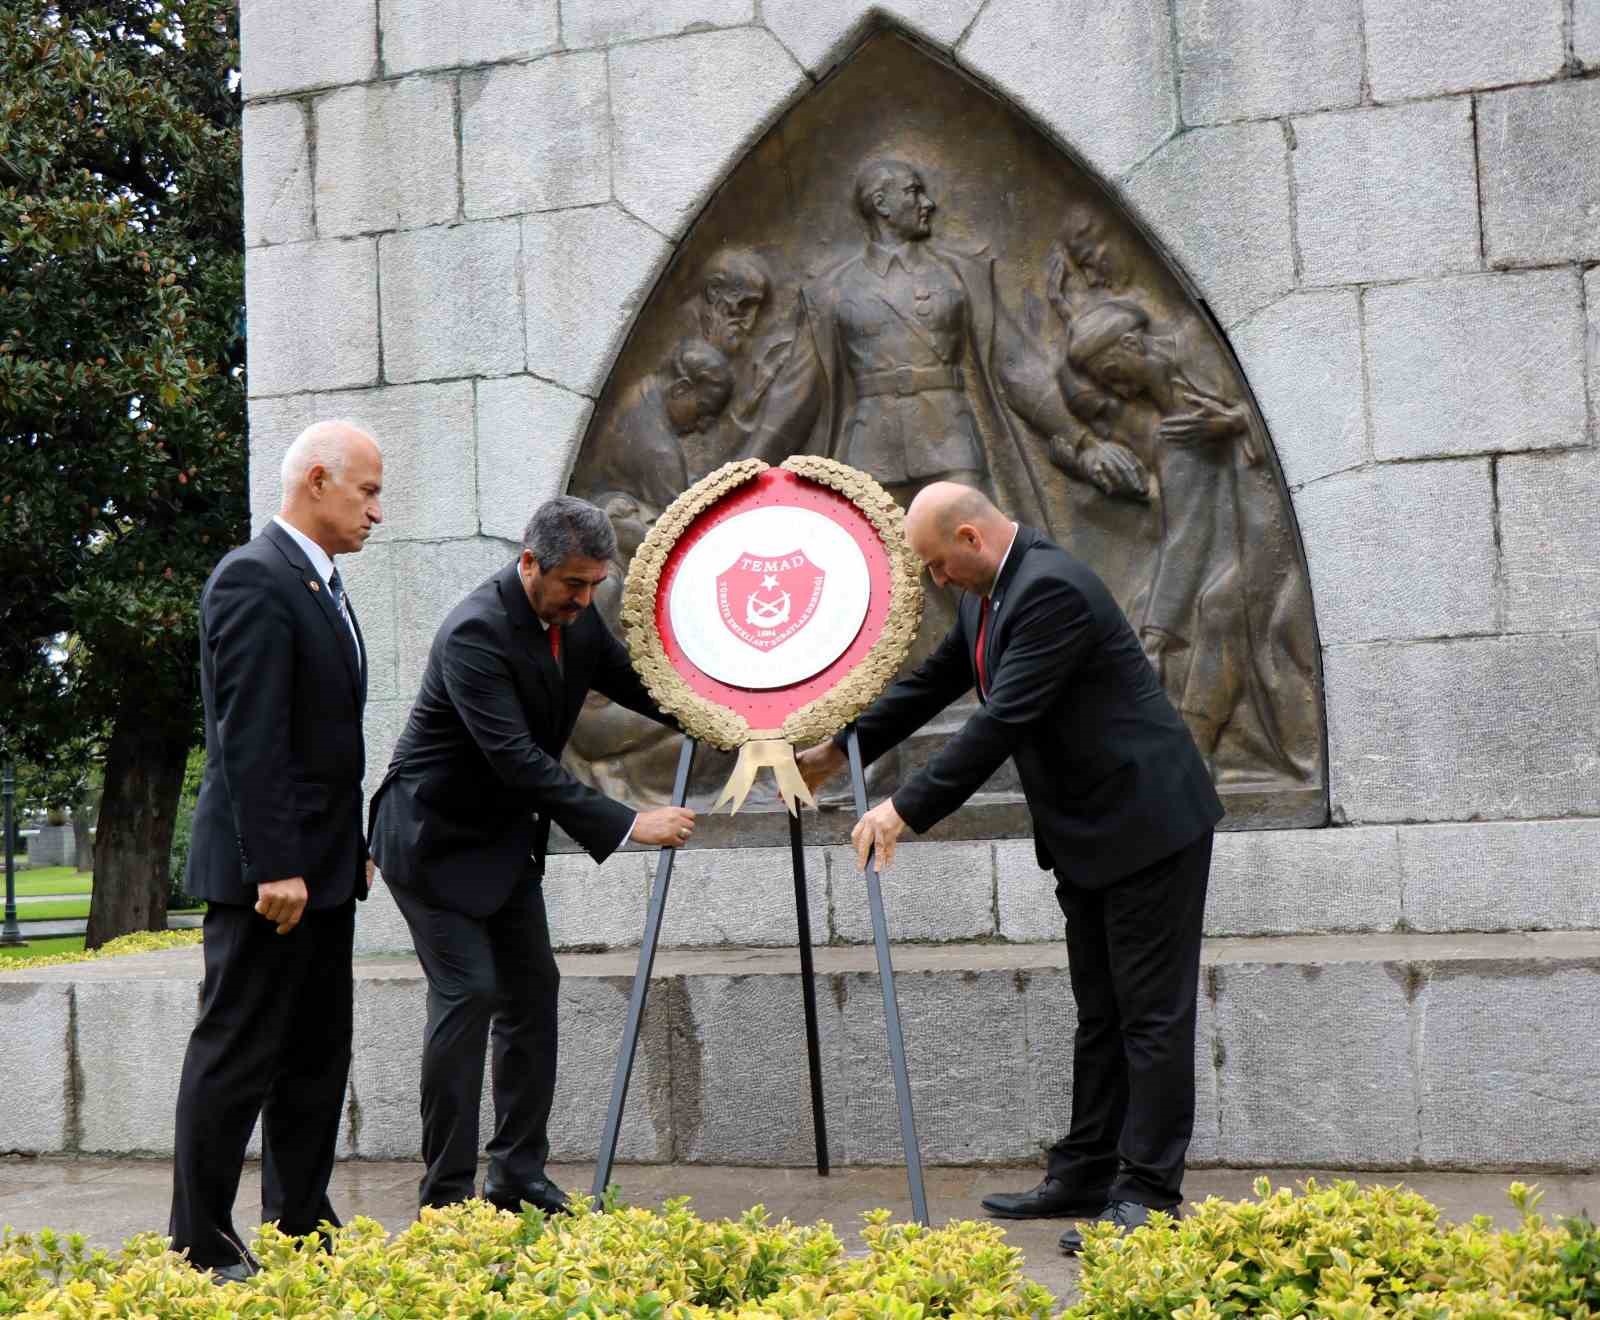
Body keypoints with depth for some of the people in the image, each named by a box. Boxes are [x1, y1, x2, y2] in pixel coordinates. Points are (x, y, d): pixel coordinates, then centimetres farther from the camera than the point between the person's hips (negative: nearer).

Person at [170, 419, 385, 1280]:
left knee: (316, 1057, 13)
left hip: (321, 868, 10)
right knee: (235, 1055, -3)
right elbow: (249, 739, -20)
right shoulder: (253, 580, -14)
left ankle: (301, 1227, 22)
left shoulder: (321, 586, 16)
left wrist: (352, 849, 17)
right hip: (266, 869, -10)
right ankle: (201, 1246, 6)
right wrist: (274, 866, -23)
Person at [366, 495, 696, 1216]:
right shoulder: (476, 632, -29)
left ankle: (519, 1176, 15)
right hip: (436, 838, -8)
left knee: (532, 989, 6)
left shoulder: (576, 615, -3)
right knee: (468, 992, -12)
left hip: (505, 836, 9)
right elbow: (517, 758, -34)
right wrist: (626, 824, -36)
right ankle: (447, 1189, -2)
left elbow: (631, 682, 12)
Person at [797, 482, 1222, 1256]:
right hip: (1089, 836, 10)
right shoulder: (986, 598, 8)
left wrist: (907, 809, -25)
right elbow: (930, 683, 18)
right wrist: (838, 751, 19)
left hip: (1149, 821, -10)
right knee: (1099, 1015, 14)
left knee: (1152, 1014, -5)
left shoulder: (1053, 589, -24)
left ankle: (1148, 1194, -1)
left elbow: (1003, 720, -28)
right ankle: (1086, 1176, 22)